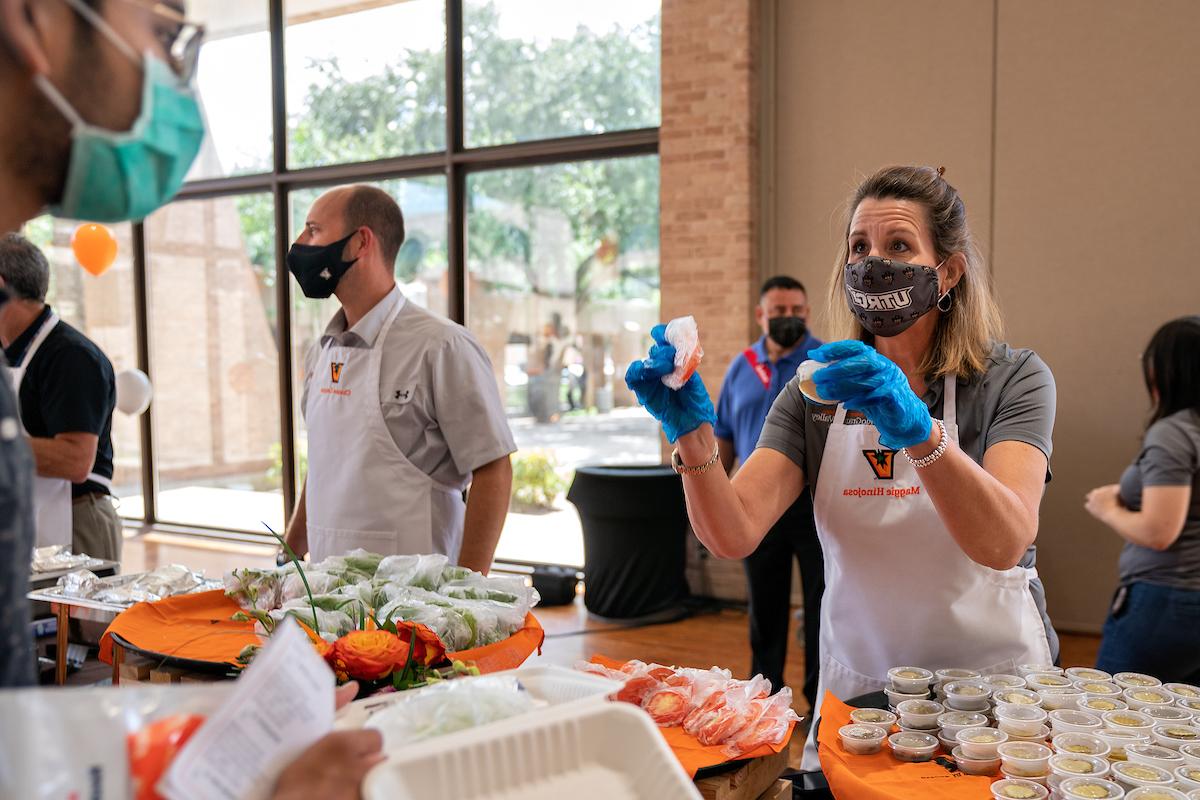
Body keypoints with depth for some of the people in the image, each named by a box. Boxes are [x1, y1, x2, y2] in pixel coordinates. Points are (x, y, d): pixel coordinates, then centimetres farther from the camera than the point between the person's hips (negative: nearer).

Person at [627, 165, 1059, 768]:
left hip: (992, 684, -2)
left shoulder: (1011, 378, -6)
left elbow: (1005, 544, -23)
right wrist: (693, 433, -27)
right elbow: (734, 535, -10)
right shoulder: (816, 393, 3)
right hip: (855, 689, 2)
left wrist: (918, 431, -38)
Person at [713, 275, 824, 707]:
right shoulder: (742, 368, 9)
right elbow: (725, 437, 14)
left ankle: (823, 697, 15)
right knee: (765, 606, 13)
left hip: (815, 501, -3)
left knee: (822, 603, 3)